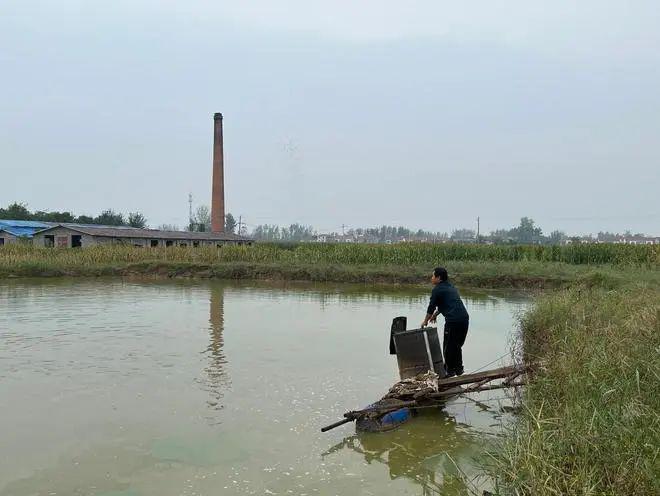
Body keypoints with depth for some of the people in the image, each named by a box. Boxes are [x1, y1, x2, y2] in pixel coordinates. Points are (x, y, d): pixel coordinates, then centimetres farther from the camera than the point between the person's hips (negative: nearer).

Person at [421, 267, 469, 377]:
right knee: (457, 345, 21)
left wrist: (425, 321, 14)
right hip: (465, 318, 8)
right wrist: (435, 314, 40)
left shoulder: (437, 289, -4)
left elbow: (431, 307, 0)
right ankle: (458, 368, 27)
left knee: (448, 346, 7)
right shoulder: (451, 287, 21)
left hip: (453, 320, -8)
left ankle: (450, 371, 13)